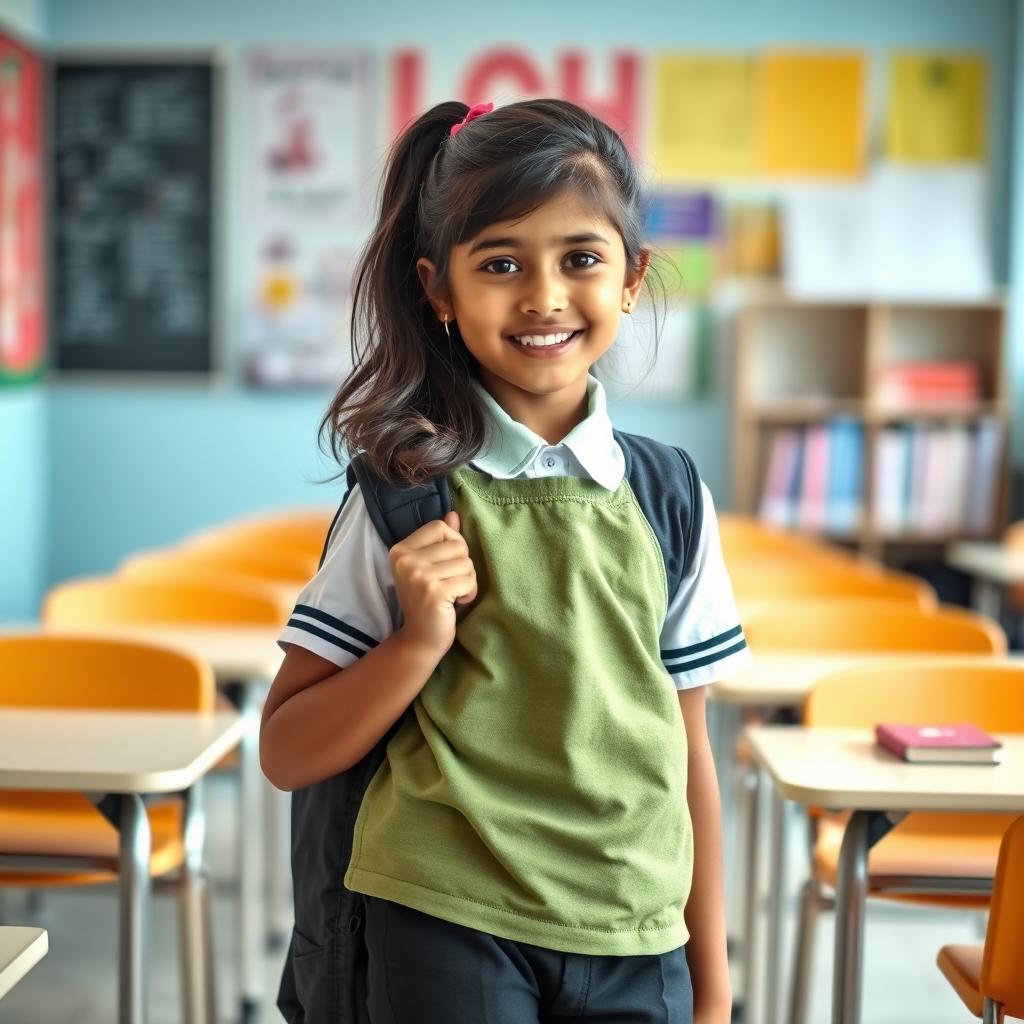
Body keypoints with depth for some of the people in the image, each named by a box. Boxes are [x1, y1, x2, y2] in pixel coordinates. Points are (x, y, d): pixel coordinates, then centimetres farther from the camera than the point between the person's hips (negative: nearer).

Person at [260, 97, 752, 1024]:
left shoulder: (669, 494, 1)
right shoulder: (410, 488, -7)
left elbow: (687, 750, 7)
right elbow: (287, 756, -4)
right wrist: (421, 639, -19)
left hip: (635, 944, 3)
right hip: (448, 925, -2)